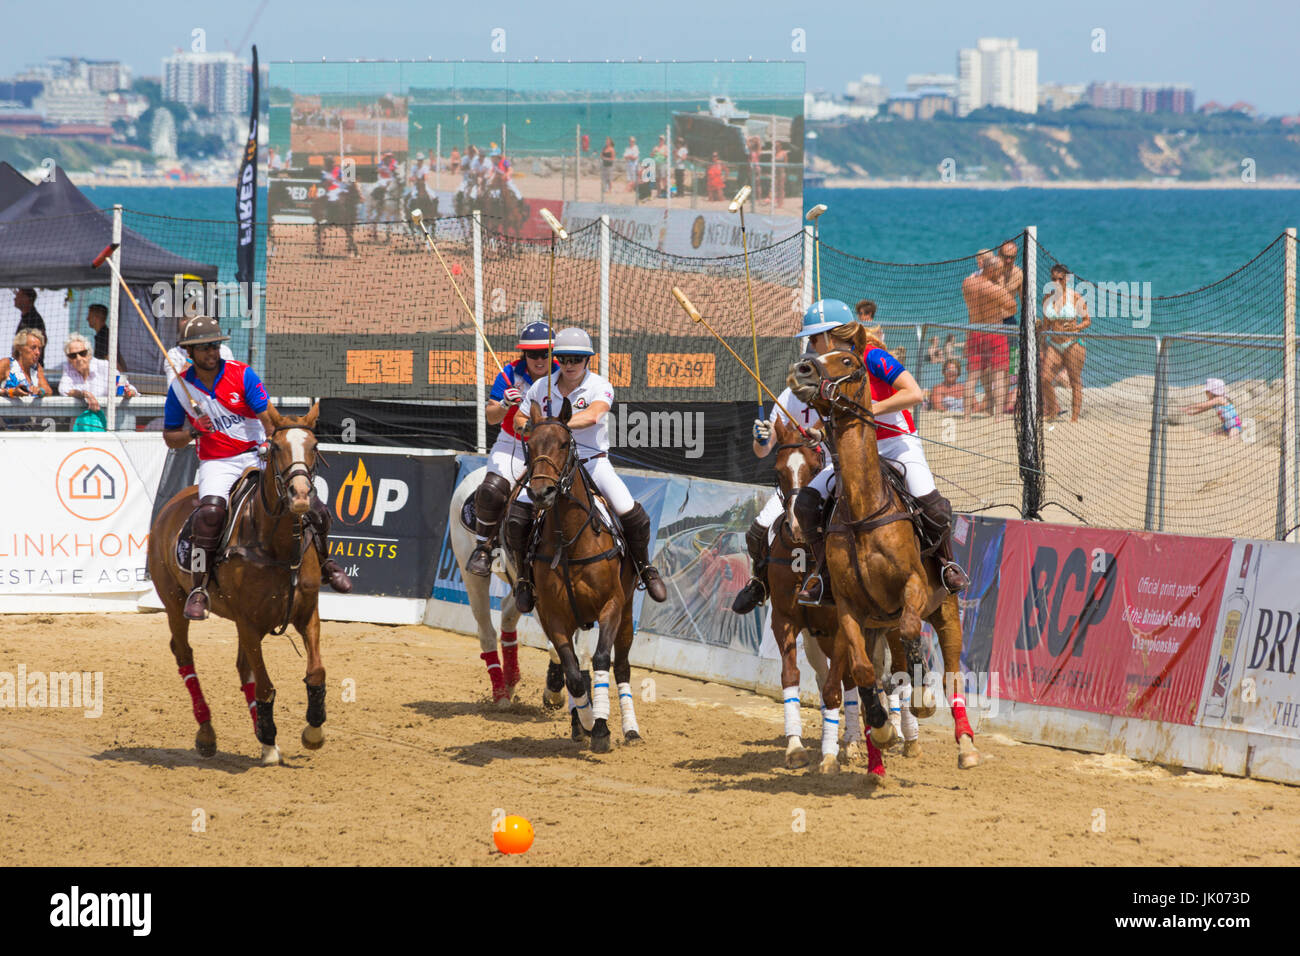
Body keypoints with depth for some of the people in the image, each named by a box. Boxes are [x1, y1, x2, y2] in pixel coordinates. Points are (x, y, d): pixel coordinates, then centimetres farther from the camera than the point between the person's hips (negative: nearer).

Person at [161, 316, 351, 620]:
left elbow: (268, 418, -12)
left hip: (257, 454, 1)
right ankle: (198, 589, -25)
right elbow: (170, 438, 7)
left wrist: (271, 446, -29)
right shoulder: (180, 387, 0)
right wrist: (194, 432, -14)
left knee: (315, 511, -8)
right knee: (210, 511, -34)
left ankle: (324, 563, 23)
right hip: (216, 463, -1)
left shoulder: (242, 375, -6)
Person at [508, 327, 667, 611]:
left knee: (635, 517, -16)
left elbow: (592, 416, -31)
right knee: (517, 520, -17)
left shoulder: (599, 386, -10)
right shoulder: (543, 386, 1)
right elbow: (519, 420, 12)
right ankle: (525, 578, 6)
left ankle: (645, 568, 12)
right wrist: (529, 427, -12)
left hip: (593, 462, -2)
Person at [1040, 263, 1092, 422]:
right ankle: (1052, 410, 10)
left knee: (1075, 382, -1)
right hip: (1053, 345, 3)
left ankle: (1074, 417, 4)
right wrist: (1042, 348, 14)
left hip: (1073, 344, -3)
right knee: (1045, 378, -10)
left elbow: (1087, 320, 1)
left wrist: (1076, 328, -19)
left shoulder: (1076, 298, -4)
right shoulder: (1047, 298, 8)